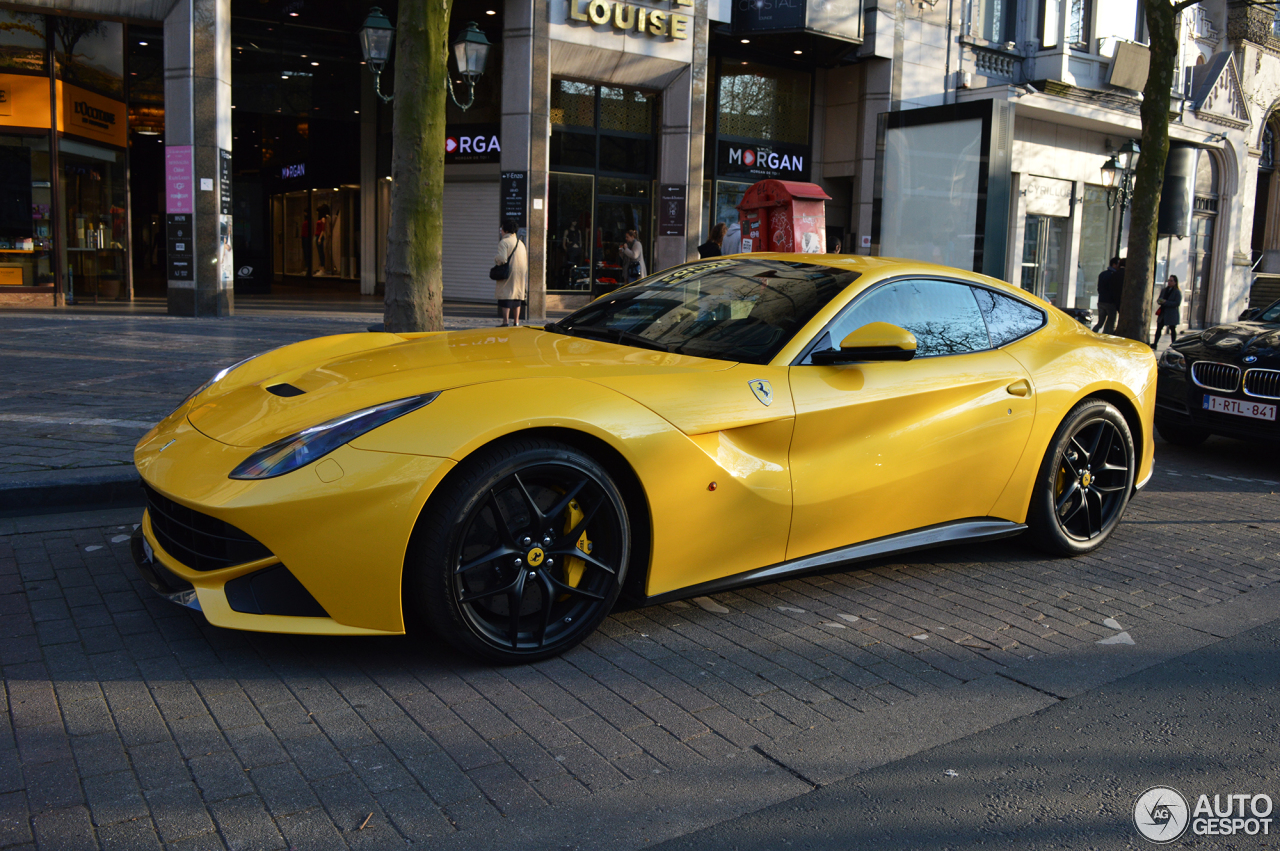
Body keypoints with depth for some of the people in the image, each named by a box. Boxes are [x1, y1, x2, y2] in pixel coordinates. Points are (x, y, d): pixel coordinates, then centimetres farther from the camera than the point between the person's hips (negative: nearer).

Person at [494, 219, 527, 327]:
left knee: (505, 297, -6)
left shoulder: (504, 242, -9)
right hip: (520, 274, 7)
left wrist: (495, 258, 0)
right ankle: (516, 322, 13)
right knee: (517, 296, 11)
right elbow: (526, 260, 15)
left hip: (508, 273, -7)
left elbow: (502, 258, -21)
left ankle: (506, 321, -12)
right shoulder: (520, 243, 14)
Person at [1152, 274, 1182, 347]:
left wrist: (1165, 302, -22)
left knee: (1172, 329, 5)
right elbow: (1159, 300, 18)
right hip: (1163, 313, 5)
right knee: (1158, 328, -2)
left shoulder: (1177, 292, -6)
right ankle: (1154, 344, -3)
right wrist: (1159, 301, -8)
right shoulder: (1164, 290, 12)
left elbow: (1177, 303, -14)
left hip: (1172, 315, -5)